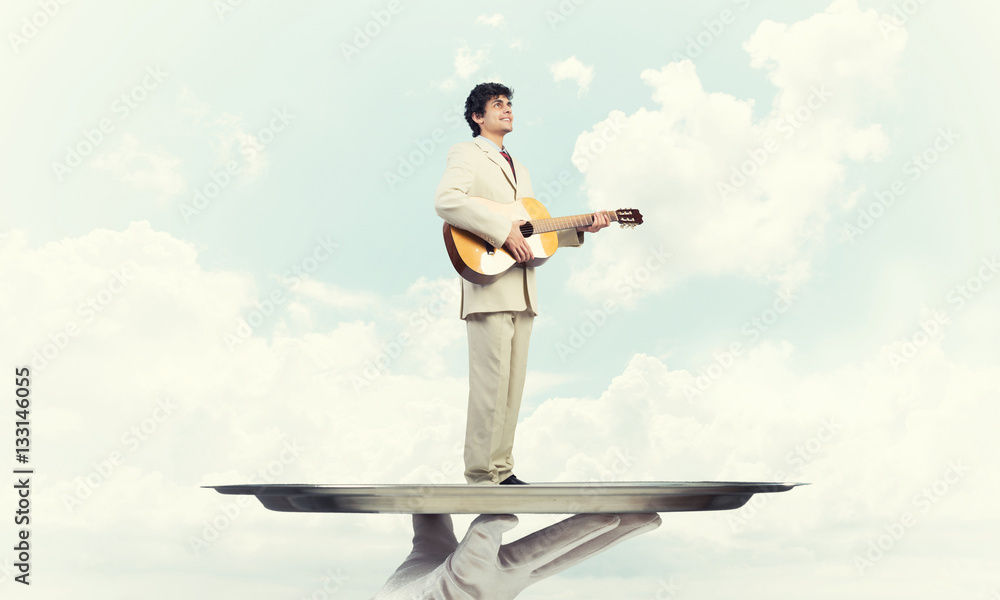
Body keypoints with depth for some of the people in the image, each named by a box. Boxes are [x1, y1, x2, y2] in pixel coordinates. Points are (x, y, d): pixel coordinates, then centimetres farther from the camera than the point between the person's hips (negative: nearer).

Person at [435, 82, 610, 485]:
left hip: (521, 289, 8)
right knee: (491, 381, -12)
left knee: (514, 382, 7)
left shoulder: (518, 170, 29)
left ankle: (503, 471, 12)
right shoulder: (466, 154, 4)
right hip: (489, 283, -8)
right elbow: (446, 201, -16)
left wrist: (582, 229, 12)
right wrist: (503, 231, -19)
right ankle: (482, 476, -6)